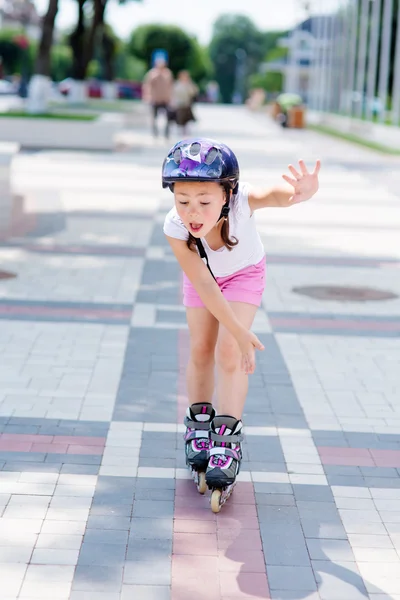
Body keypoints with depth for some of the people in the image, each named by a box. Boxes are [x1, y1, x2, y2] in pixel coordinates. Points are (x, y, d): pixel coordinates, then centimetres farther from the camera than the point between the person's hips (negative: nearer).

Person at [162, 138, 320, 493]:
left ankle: (227, 443, -4)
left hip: (244, 273, -1)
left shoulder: (241, 200, -42)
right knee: (201, 350, 4)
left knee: (229, 354, -12)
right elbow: (204, 286, -33)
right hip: (203, 274, 2)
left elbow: (276, 195, -64)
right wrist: (240, 332, -32)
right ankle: (199, 427, 26)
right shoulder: (175, 228, -37)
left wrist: (301, 192, -87)